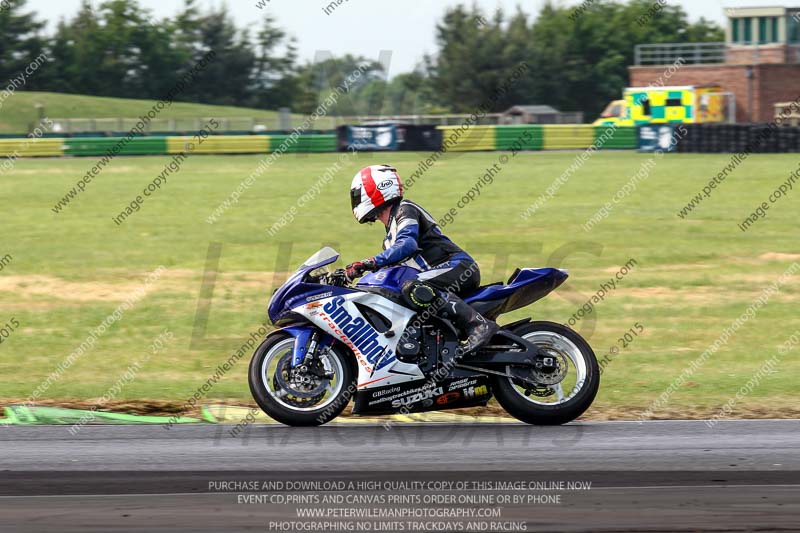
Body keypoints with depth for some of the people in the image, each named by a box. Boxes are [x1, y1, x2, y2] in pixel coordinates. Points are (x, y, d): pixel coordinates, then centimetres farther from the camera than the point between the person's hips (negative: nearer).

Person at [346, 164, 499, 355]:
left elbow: (407, 245, -23)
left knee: (413, 289, -34)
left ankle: (478, 324, -41)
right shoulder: (391, 233, 27)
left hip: (460, 266, -11)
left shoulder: (405, 210, -4)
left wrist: (372, 262, -30)